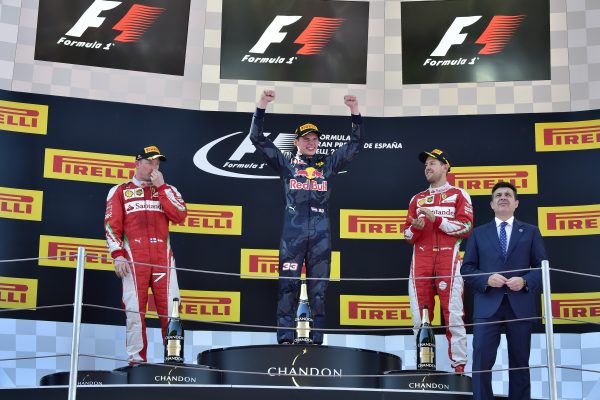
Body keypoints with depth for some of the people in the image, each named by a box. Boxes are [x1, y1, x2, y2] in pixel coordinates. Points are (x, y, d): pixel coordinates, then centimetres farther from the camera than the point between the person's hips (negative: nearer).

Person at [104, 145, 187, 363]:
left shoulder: (167, 190, 18)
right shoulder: (120, 191, 13)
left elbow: (180, 215, 0)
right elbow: (112, 225, 5)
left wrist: (161, 186, 0)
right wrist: (117, 255, -7)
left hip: (163, 257, 2)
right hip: (133, 258, -1)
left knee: (170, 310, -5)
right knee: (135, 310, -4)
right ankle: (136, 360, 2)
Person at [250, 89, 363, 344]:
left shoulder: (328, 164, 17)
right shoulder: (286, 163, 12)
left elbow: (355, 144, 17)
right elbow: (258, 139, 8)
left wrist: (355, 112, 7)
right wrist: (261, 107, -1)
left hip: (320, 234, 2)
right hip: (292, 233, -2)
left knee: (318, 289, 3)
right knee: (288, 286, -5)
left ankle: (317, 340, 6)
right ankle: (285, 339, -3)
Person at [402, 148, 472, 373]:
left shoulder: (459, 195, 11)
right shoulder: (417, 199, 23)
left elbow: (466, 227, -3)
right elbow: (407, 235, 18)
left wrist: (436, 220, -12)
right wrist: (415, 228, -5)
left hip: (448, 259, -4)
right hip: (421, 260, 4)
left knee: (453, 314, -10)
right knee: (420, 317, 0)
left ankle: (459, 367, -7)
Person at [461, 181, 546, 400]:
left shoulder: (531, 232, 11)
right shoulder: (478, 233, 11)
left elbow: (541, 266, 6)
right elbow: (467, 268, 6)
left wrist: (525, 281, -13)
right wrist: (487, 279, -13)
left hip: (520, 305, 1)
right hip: (488, 305, -1)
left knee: (520, 362, 7)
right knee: (481, 361, -7)